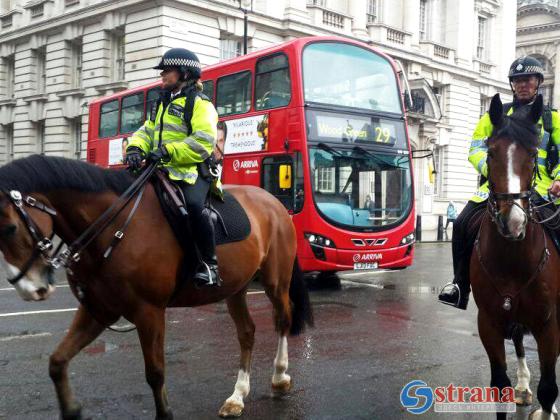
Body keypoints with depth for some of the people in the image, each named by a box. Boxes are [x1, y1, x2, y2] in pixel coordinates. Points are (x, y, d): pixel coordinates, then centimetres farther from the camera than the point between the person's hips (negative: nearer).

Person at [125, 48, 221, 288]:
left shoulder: (200, 104, -3)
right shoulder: (162, 103, 24)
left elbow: (203, 142, -16)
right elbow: (147, 131, 19)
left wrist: (168, 151, -24)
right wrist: (136, 148, -4)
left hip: (191, 171, -8)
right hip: (162, 170, 8)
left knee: (193, 204, -36)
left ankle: (209, 262, -21)